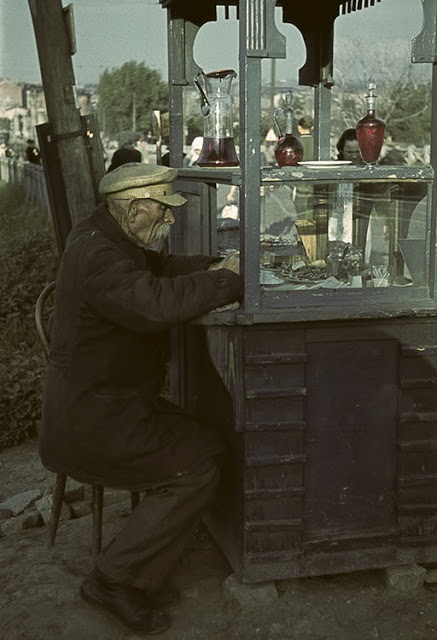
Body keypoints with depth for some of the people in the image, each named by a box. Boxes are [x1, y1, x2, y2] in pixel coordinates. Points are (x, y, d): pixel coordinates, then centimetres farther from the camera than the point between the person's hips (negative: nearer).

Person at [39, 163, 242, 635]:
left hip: (99, 400, 10)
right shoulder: (96, 255, -24)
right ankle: (115, 579, -1)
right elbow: (157, 303, -38)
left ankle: (144, 568, 11)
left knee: (203, 445, 3)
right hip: (89, 419, -10)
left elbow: (162, 269, 19)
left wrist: (214, 268, 0)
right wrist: (228, 279, -26)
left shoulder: (109, 238, 10)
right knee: (197, 463, -11)